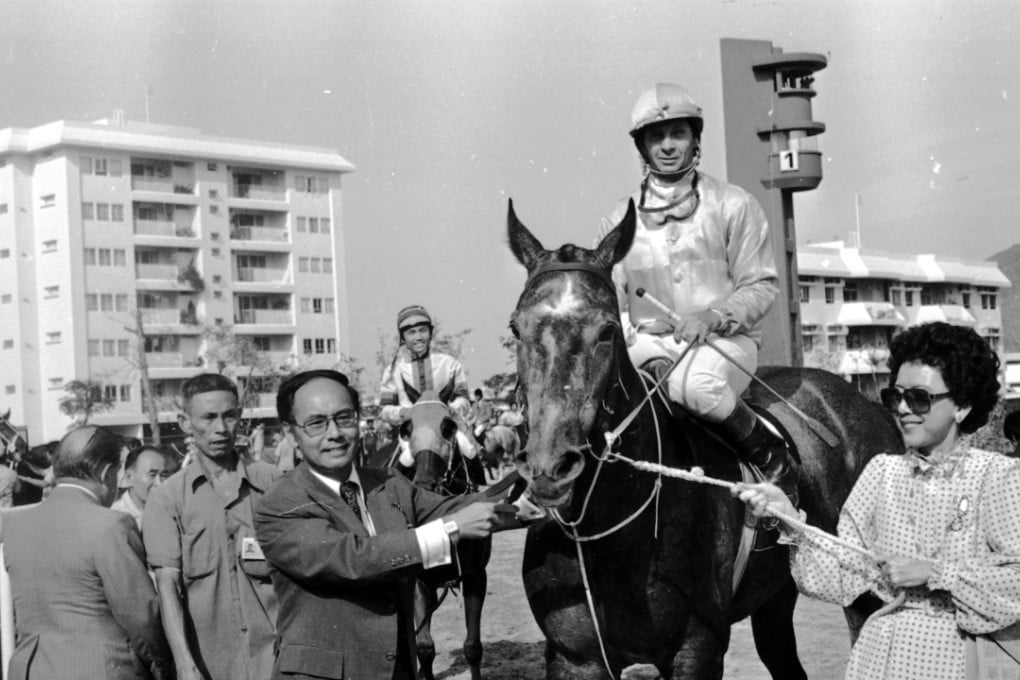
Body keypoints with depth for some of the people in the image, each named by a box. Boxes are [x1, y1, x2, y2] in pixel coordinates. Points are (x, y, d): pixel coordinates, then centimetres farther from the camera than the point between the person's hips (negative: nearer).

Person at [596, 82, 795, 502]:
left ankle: (771, 457, -14)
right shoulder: (618, 222, 12)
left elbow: (761, 285, 2)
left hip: (725, 338, -2)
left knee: (696, 384, -37)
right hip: (649, 344, 2)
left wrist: (714, 316, -18)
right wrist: (643, 352, -10)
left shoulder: (733, 206, 5)